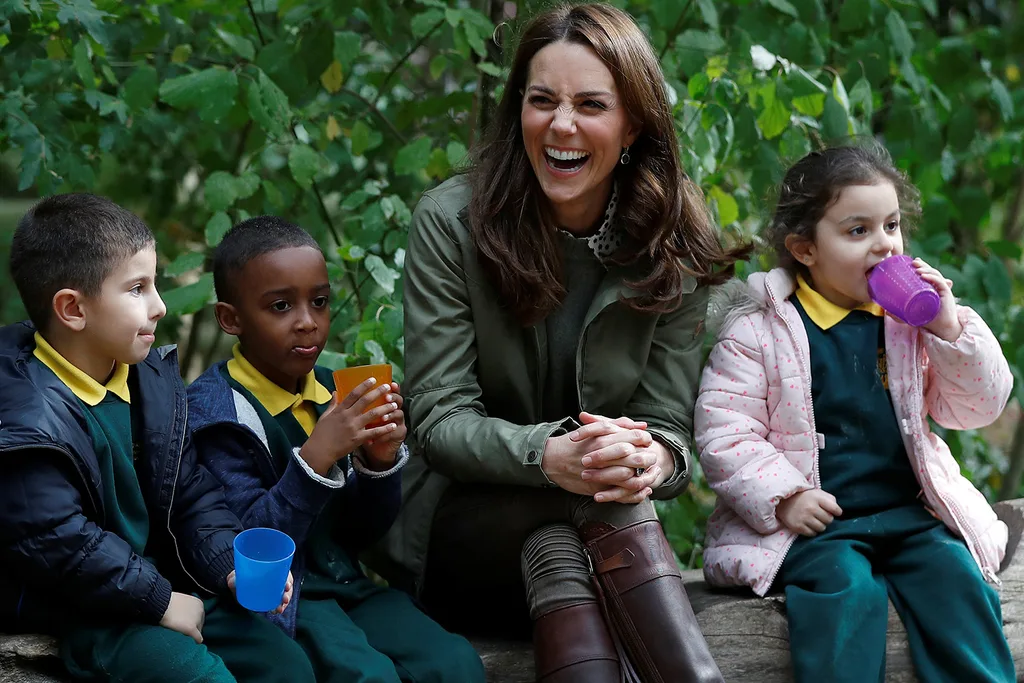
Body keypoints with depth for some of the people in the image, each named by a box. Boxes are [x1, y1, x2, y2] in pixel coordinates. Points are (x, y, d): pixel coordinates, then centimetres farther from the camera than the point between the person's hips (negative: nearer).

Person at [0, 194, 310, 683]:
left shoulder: (152, 376, 5)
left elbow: (190, 492, 11)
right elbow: (58, 541, -24)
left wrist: (233, 566, -5)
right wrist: (158, 601, -18)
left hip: (162, 582, 8)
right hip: (73, 614, -8)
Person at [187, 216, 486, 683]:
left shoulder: (333, 394, 8)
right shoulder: (214, 409, -10)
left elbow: (361, 534, 12)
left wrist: (379, 462, -8)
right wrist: (315, 458, -28)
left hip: (346, 584, 6)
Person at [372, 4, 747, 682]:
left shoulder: (675, 245, -2)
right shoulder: (451, 219, -9)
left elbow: (667, 422, -4)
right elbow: (440, 419, -13)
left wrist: (654, 457, -30)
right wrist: (549, 455, -34)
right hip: (463, 530, -2)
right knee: (591, 491, -33)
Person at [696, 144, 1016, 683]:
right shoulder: (758, 329, -2)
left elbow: (977, 408, 8)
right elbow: (722, 433, -5)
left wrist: (948, 327, -5)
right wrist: (783, 497, -15)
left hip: (911, 514, 4)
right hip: (814, 520, -3)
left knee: (956, 577, -21)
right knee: (846, 587, -29)